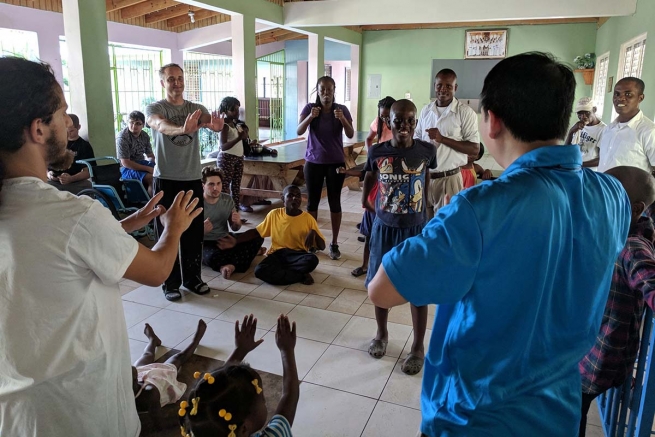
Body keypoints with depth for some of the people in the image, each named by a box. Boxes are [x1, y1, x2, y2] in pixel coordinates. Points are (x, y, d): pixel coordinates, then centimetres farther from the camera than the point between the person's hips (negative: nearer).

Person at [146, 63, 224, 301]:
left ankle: (192, 278, 26)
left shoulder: (196, 109, 6)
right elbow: (161, 126, -29)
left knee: (194, 232, 11)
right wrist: (182, 129, -51)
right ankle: (170, 283, 16)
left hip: (193, 179, 3)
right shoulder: (155, 108, -5)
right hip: (166, 180, -3)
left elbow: (213, 124, -15)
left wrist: (215, 124, -42)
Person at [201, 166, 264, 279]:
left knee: (257, 237, -12)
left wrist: (237, 222, -17)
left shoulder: (227, 200, -1)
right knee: (213, 257, -39)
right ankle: (250, 252, -18)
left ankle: (232, 265, -24)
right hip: (205, 243, -5)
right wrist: (202, 230, -35)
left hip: (225, 239, 5)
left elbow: (234, 228, 8)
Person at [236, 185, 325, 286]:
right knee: (259, 270, -31)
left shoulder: (308, 218, -2)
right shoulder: (274, 214, 2)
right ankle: (301, 276, -20)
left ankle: (276, 271, -19)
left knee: (313, 259, -36)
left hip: (297, 255, -1)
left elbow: (322, 246, 1)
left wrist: (313, 233, -20)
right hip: (277, 254, 2)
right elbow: (255, 232, 12)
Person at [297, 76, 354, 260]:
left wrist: (342, 119, -29)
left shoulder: (342, 109, -3)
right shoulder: (309, 108, -3)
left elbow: (350, 135, -11)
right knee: (312, 201, 6)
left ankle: (334, 243, 12)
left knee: (334, 202, 3)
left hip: (336, 162, 0)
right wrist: (310, 117, -30)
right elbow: (299, 131, -13)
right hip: (313, 162, 1)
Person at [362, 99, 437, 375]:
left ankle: (418, 347, 23)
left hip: (416, 230, -1)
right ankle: (382, 334, 36)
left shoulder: (427, 151, -9)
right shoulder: (377, 152, -7)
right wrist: (365, 201, 18)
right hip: (384, 228, 2)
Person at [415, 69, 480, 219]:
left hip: (448, 179, -4)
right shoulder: (425, 111, 9)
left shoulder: (465, 112, -6)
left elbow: (474, 148, -10)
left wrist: (442, 139, -18)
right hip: (423, 177, 5)